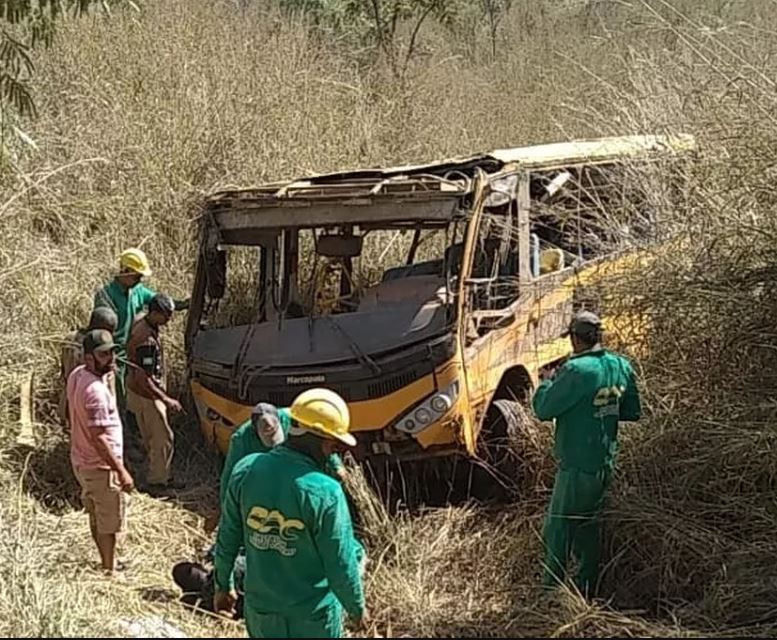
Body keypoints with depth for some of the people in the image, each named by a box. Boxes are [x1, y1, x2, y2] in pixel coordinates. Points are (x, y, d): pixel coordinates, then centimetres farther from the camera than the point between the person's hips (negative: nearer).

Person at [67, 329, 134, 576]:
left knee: (96, 518, 25)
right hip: (100, 467, -9)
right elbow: (98, 438, -29)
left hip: (81, 461, 9)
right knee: (109, 523, 9)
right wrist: (121, 471, -25)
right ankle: (109, 572, 24)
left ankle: (107, 563, 43)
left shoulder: (76, 375, -2)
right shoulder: (95, 390, -31)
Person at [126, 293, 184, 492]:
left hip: (137, 391, 10)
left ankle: (161, 476, 31)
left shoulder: (141, 323, -1)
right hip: (146, 395, -10)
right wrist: (166, 400, -27)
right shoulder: (147, 340, -31)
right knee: (163, 438, 2)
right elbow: (143, 378, -29)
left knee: (151, 438, 19)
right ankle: (157, 482, 12)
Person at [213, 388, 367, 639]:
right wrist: (357, 607, -1)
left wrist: (223, 585, 15)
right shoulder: (324, 492, -27)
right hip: (311, 617, -5)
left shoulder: (246, 469, -11)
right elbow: (341, 564, -18)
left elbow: (227, 537, 0)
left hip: (259, 608, 5)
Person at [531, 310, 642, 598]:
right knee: (589, 526, 17)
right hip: (606, 463, 7)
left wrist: (547, 382, 2)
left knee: (558, 528, 2)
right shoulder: (621, 367, 3)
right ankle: (586, 591, 23)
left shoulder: (577, 371, -20)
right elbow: (632, 412, 12)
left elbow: (543, 409, -15)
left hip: (577, 466, -7)